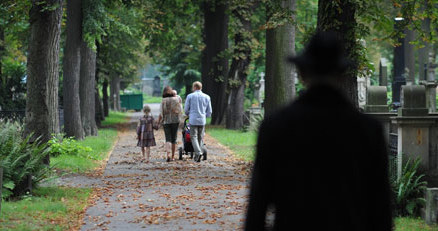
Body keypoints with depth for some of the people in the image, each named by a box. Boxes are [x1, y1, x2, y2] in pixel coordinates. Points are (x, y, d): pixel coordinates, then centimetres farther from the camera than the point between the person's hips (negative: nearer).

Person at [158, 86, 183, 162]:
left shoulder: (163, 101, -7)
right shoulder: (176, 99, -1)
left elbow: (161, 113, -7)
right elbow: (181, 111, 4)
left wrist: (158, 122, 7)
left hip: (166, 121, -2)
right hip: (175, 121, 2)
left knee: (168, 139, 0)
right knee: (174, 139, 11)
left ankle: (168, 154, -20)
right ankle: (173, 156, 14)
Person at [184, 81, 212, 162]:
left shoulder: (190, 96, -1)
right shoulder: (207, 97, 6)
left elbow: (186, 110, 4)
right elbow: (209, 112, 8)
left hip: (193, 120, -3)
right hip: (202, 121, 3)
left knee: (194, 137, 0)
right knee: (200, 138, 10)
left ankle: (198, 152, -21)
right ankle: (197, 156, 10)